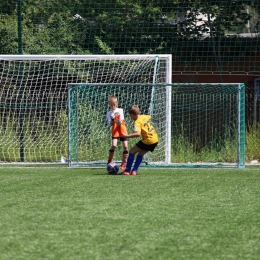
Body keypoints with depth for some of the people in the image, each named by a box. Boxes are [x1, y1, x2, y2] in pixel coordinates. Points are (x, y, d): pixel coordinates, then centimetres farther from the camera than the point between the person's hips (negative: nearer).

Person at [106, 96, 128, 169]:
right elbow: (110, 124, -5)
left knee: (125, 146, -3)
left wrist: (119, 122, -26)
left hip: (122, 130, 2)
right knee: (114, 145, -17)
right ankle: (109, 162, -7)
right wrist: (113, 119, -25)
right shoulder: (109, 113, 2)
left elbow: (122, 120, -3)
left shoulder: (120, 110, 5)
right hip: (115, 131, -2)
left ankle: (124, 163, 7)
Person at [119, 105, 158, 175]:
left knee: (132, 151, 4)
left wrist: (127, 136, -28)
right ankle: (134, 171, 12)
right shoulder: (144, 116, 9)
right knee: (141, 153, 21)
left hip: (148, 140, -8)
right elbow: (150, 117, 35)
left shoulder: (137, 122, -15)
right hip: (156, 139, 8)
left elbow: (138, 133, -31)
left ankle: (127, 171, 1)